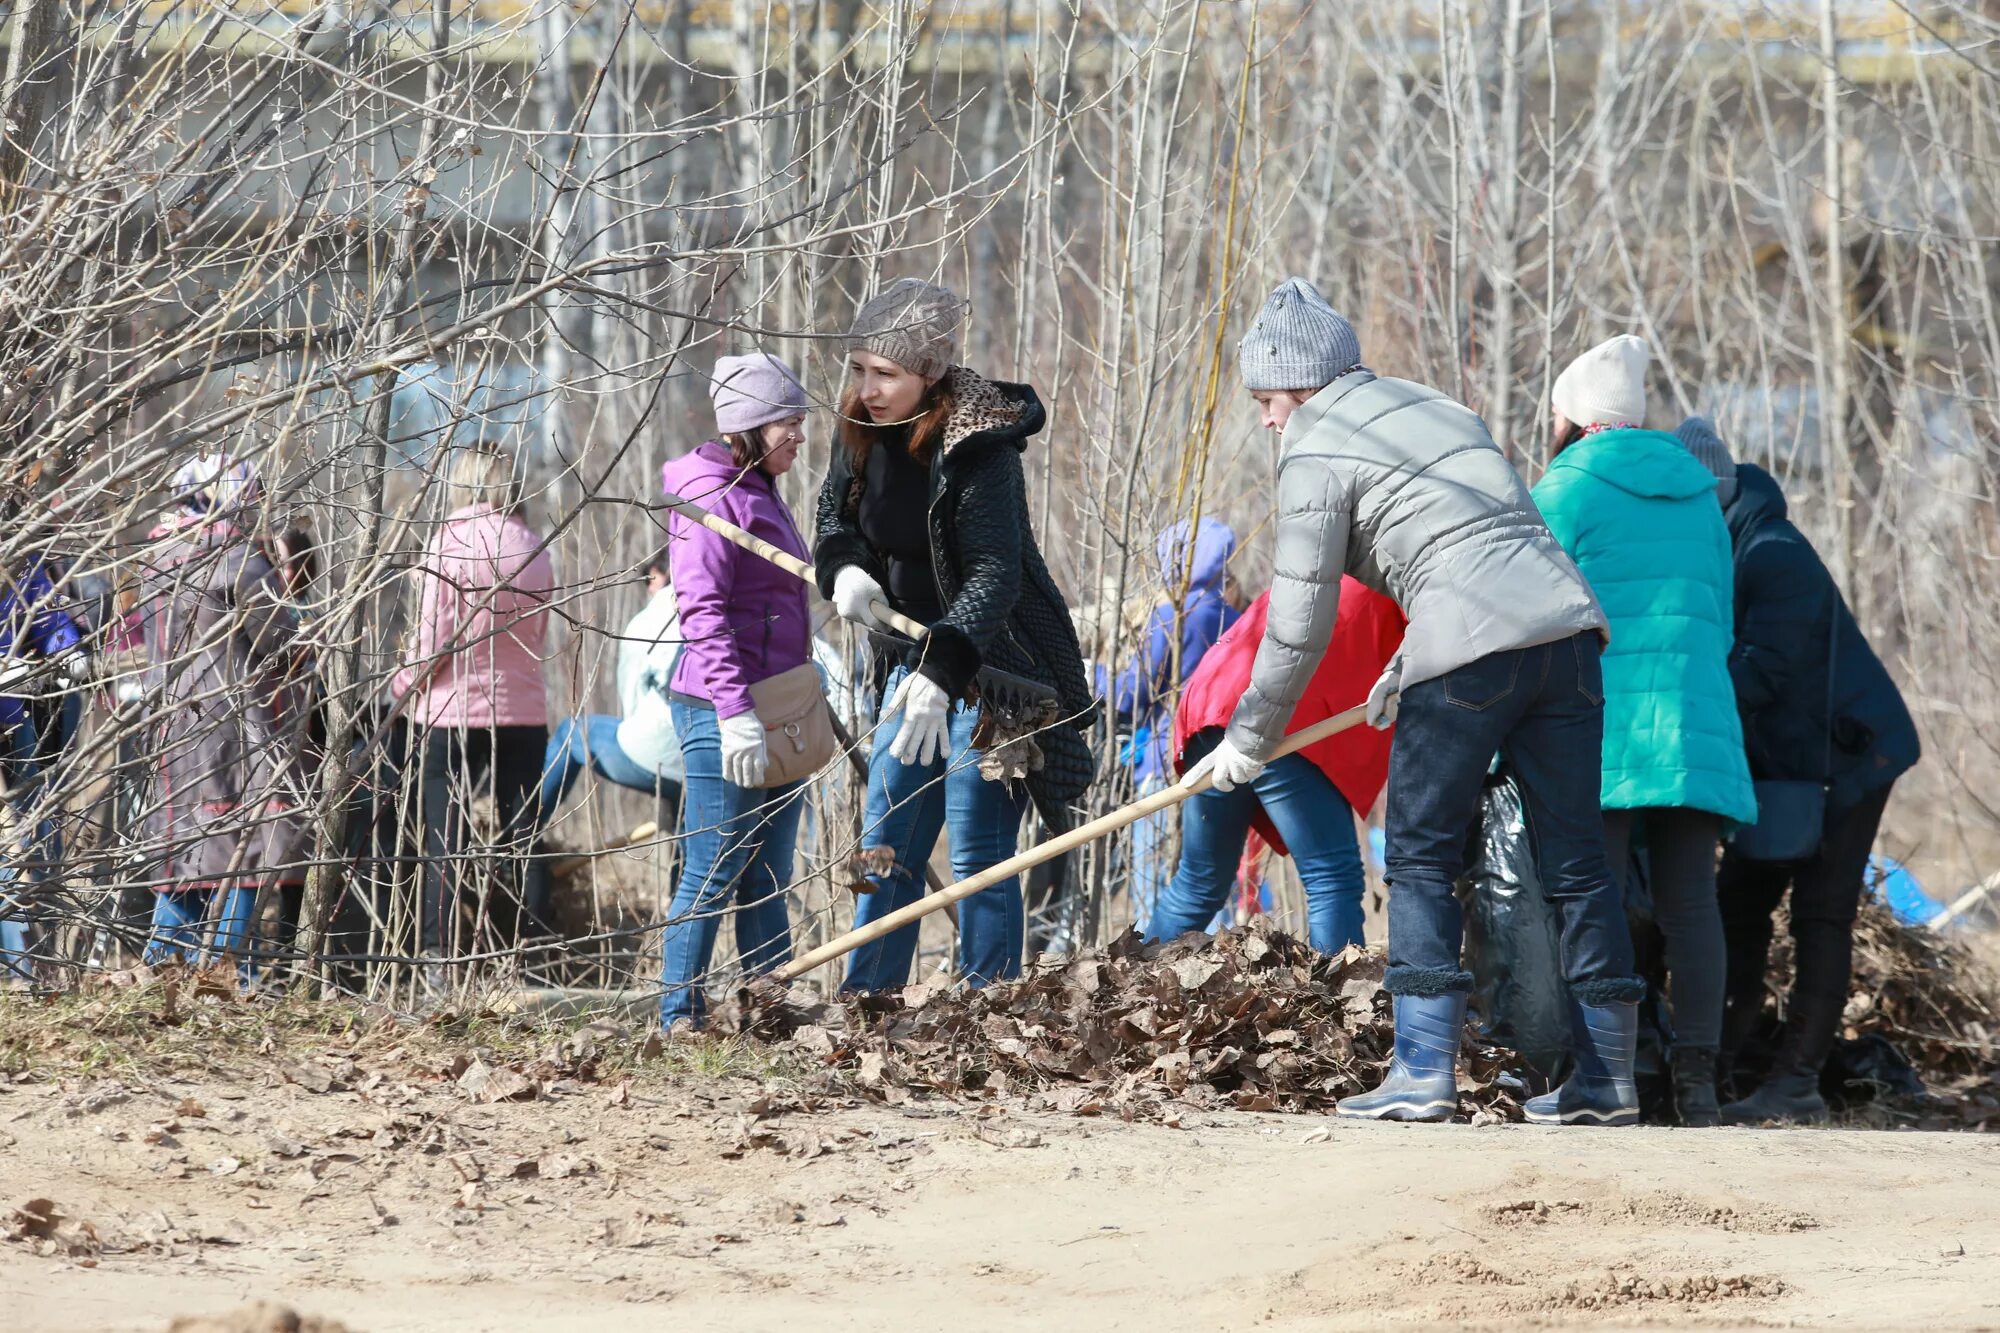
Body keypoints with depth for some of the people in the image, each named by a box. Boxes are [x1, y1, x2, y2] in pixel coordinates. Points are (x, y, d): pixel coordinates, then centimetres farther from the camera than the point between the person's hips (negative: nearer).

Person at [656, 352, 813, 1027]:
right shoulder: (712, 497, -12)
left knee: (766, 881, 11)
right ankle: (681, 1020, -3)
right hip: (720, 713, -10)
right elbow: (702, 613, -19)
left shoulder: (762, 496, 19)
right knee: (713, 878, -7)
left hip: (773, 712, 10)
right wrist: (735, 713, -25)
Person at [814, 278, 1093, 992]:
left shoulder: (979, 449, -25)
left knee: (978, 853, -8)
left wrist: (941, 671, -45)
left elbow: (995, 576, -32)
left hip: (996, 663, -8)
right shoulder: (864, 431, -2)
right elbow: (836, 515, 14)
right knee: (887, 848, 11)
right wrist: (846, 568, -10)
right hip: (917, 656, 8)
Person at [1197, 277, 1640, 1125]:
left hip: (1469, 651, -7)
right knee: (1574, 860, 9)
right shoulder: (1440, 411, 25)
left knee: (1421, 859, 3)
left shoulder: (1316, 456, 3)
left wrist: (1248, 742, 13)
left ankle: (1424, 1071, -5)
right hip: (1566, 624, 7)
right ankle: (1606, 1079, 9)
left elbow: (1299, 626, 1)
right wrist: (1406, 672, 36)